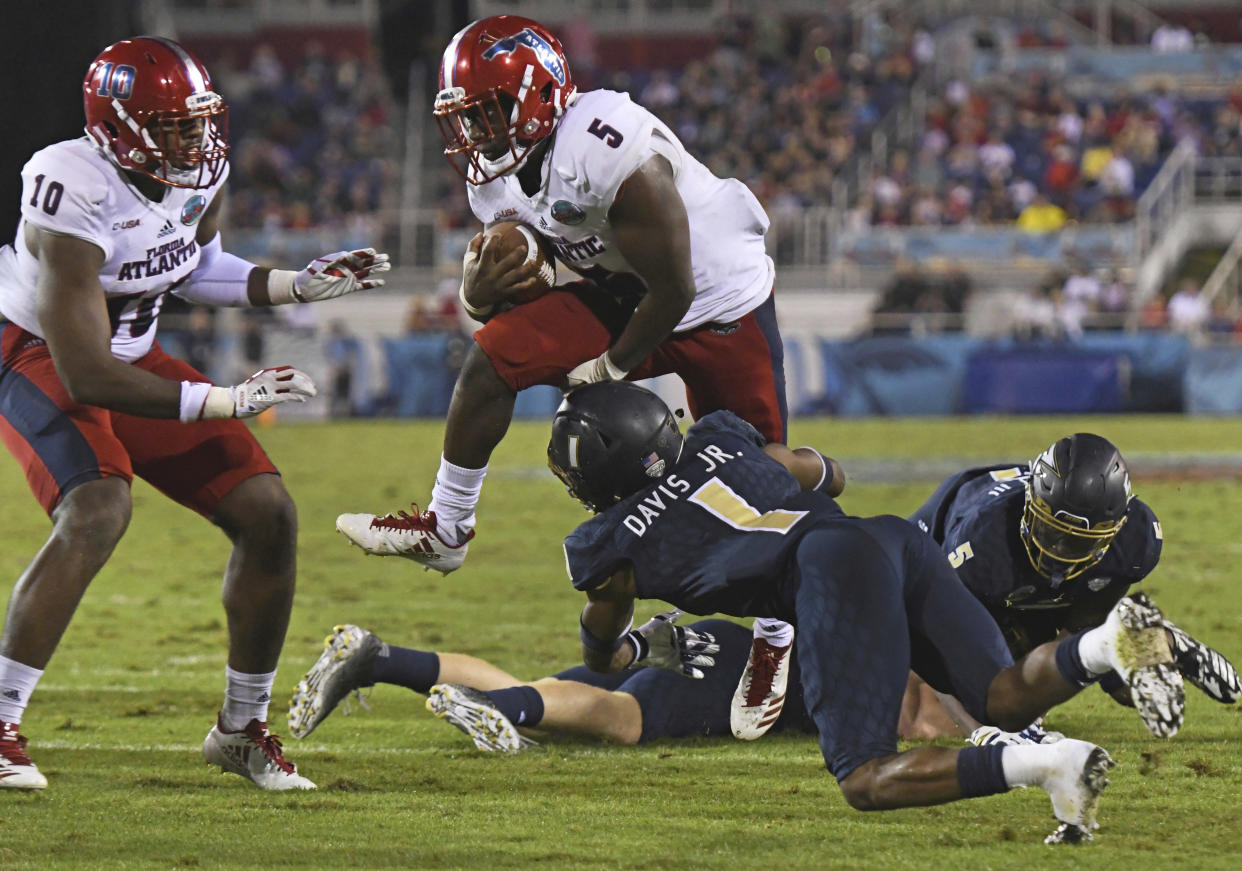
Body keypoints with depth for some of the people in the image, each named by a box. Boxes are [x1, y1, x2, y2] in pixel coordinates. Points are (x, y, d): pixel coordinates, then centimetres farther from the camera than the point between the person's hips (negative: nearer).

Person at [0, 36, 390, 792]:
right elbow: (85, 373, -33)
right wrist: (226, 403, -35)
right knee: (98, 514, -33)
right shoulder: (79, 197, -33)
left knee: (268, 514, -3)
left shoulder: (200, 172, -10)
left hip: (134, 356, 7)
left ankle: (242, 729, 13)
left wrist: (304, 285, 0)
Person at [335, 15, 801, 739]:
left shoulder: (611, 152, -33)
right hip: (621, 298, 7)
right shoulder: (498, 175, -6)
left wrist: (612, 366, -15)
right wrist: (481, 290, -21)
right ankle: (444, 532, 0)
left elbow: (674, 288, -28)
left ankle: (774, 641, 23)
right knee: (493, 358, -12)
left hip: (723, 307, -7)